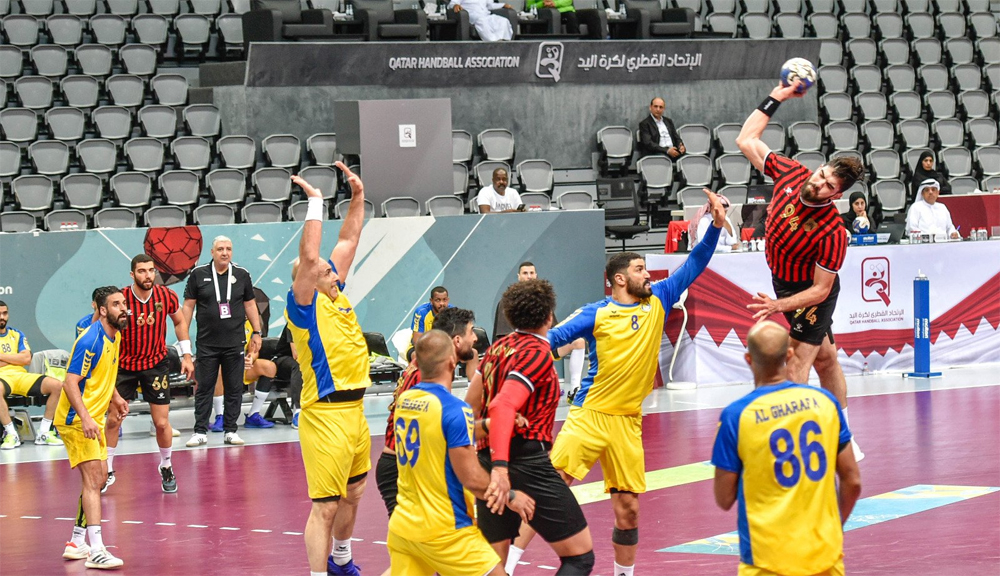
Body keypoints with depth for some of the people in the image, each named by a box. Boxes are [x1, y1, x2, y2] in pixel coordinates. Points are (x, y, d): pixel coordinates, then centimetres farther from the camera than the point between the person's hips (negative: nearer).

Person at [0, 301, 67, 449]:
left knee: (57, 385, -16)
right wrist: (15, 359, -4)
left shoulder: (16, 334, 18)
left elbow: (27, 359, 2)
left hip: (21, 376, 5)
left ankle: (43, 433, -9)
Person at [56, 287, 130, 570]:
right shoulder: (91, 340, -21)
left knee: (98, 480, 15)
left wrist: (114, 397, 15)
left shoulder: (115, 336, 8)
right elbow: (70, 382, -24)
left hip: (93, 419, 10)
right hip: (76, 420, -10)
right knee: (93, 480, -17)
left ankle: (76, 544, 25)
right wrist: (85, 418, -33)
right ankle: (96, 552, -24)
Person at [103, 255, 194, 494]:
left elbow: (179, 322, 8)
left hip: (156, 364, 1)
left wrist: (186, 354, 5)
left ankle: (166, 467, 24)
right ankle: (107, 471, 16)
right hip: (124, 364, -1)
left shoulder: (166, 296, -12)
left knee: (162, 423, -1)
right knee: (113, 420, -1)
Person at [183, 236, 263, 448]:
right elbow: (188, 305, 4)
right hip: (207, 343, -1)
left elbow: (250, 304, 13)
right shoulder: (198, 274, 1)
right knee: (204, 389, 2)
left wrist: (256, 332, 8)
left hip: (235, 343, 1)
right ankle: (200, 431, 8)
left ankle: (231, 431, 11)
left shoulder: (242, 275, 5)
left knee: (234, 389, 4)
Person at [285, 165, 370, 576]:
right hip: (325, 415, -9)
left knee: (352, 495, 22)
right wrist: (315, 202, -22)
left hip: (353, 410, 9)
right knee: (325, 506, -11)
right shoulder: (305, 304, -10)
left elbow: (348, 241, 20)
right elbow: (309, 256, -24)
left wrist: (358, 197, 16)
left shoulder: (336, 295, 11)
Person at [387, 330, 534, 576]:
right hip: (442, 531, -7)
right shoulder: (454, 410, -17)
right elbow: (472, 478, -16)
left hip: (402, 525, 7)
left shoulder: (404, 400, 4)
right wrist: (510, 497, -2)